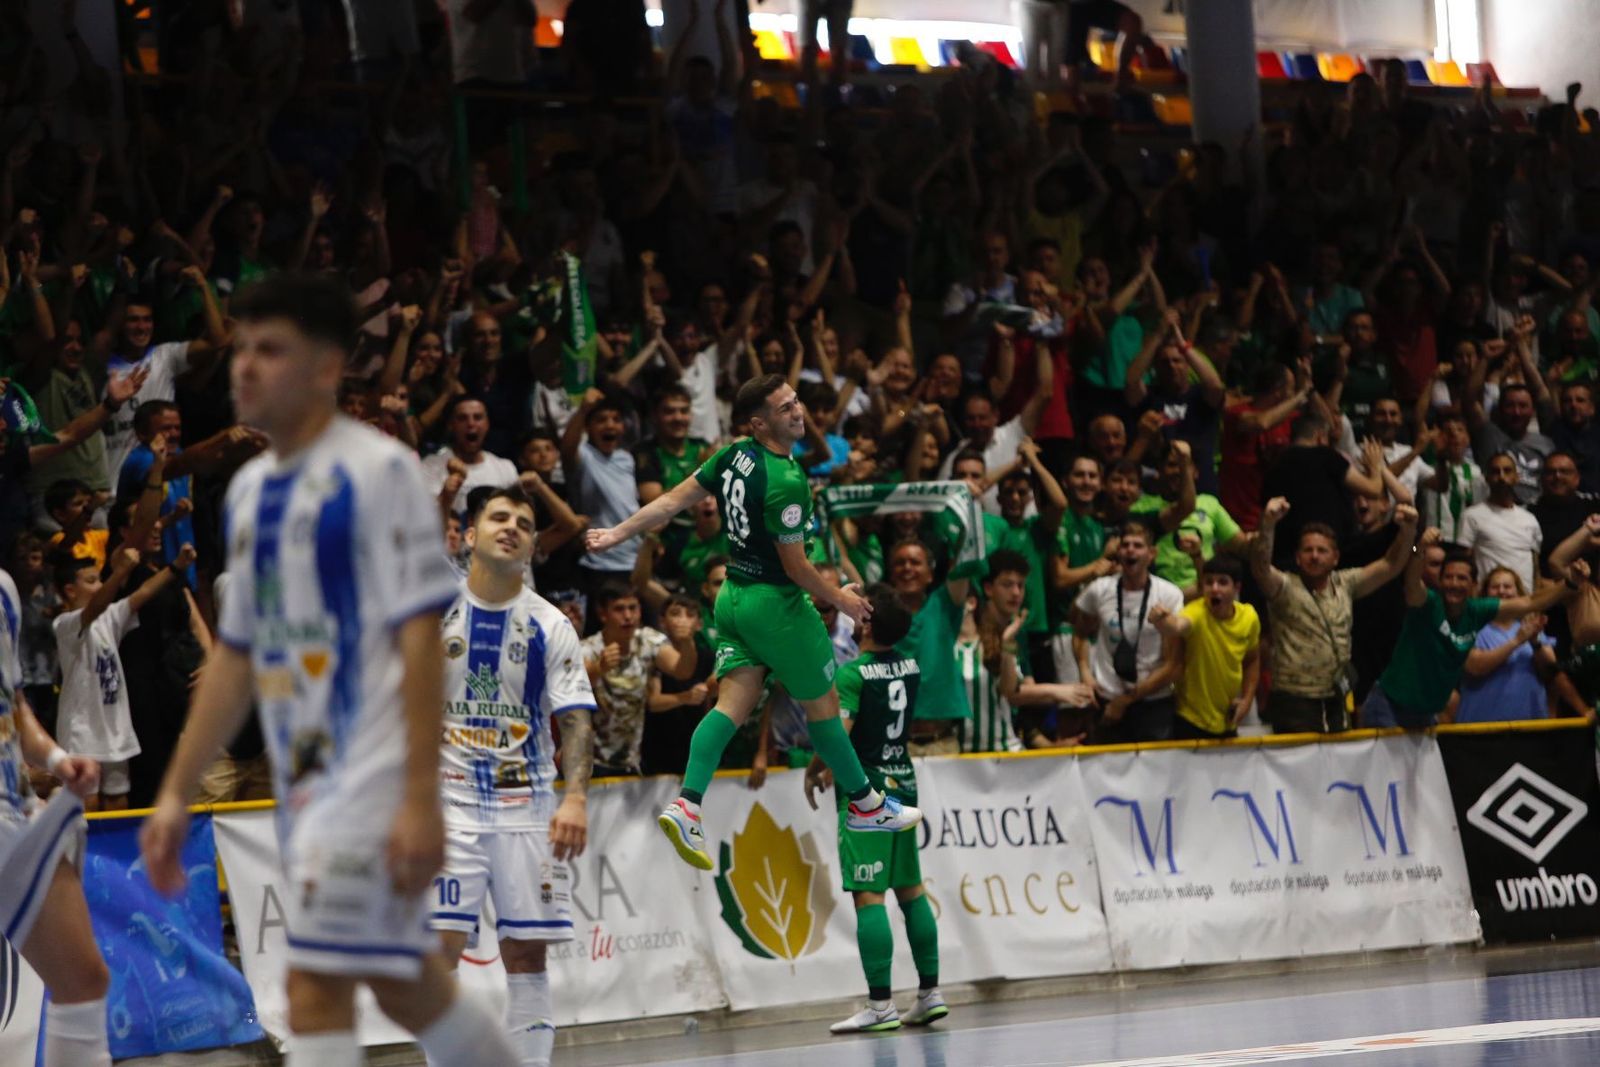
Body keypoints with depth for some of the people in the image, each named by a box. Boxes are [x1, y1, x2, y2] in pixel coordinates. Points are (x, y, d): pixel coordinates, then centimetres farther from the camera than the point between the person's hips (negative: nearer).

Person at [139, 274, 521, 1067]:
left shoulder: (377, 472, -10)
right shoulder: (250, 490, 14)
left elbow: (420, 639, -15)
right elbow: (236, 657, 19)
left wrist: (422, 800, -20)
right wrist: (176, 795, 15)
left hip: (372, 775, -8)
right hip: (303, 781, 8)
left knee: (314, 992, -13)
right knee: (408, 988, 15)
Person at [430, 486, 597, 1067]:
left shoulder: (549, 625, 3)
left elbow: (575, 719, -1)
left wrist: (575, 799, -16)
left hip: (527, 802, 2)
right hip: (448, 797, -1)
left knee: (527, 952, 1)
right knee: (441, 944, -10)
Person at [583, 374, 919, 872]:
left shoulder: (734, 455, 0)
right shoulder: (786, 482, -24)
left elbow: (674, 499, 3)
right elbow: (795, 565, -19)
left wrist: (619, 533, 10)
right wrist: (840, 599, -4)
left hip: (734, 595, 8)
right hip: (775, 602, -8)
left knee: (733, 703, 1)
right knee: (823, 704, 9)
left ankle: (686, 805, -16)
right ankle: (866, 805, 24)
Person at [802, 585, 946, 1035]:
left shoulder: (852, 674, -15)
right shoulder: (910, 666, 8)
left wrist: (813, 771, -5)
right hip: (904, 781, 8)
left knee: (868, 896, -8)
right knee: (911, 889, 14)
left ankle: (880, 1004, -11)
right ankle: (930, 992, 15)